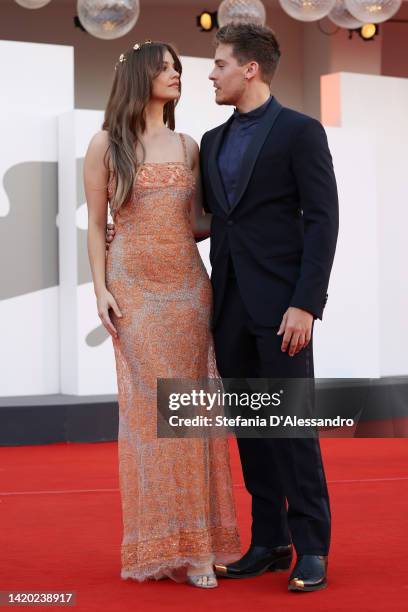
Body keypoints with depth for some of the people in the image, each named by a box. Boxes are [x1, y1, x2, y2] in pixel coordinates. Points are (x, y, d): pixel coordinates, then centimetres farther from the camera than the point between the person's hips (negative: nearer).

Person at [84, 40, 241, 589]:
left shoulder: (188, 147, 13)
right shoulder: (106, 145, 3)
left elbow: (194, 224, 15)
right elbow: (96, 226, 2)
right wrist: (101, 288, -7)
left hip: (188, 287, 3)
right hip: (135, 290, -3)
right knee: (148, 409, -3)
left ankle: (195, 544, 5)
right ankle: (156, 545, 5)